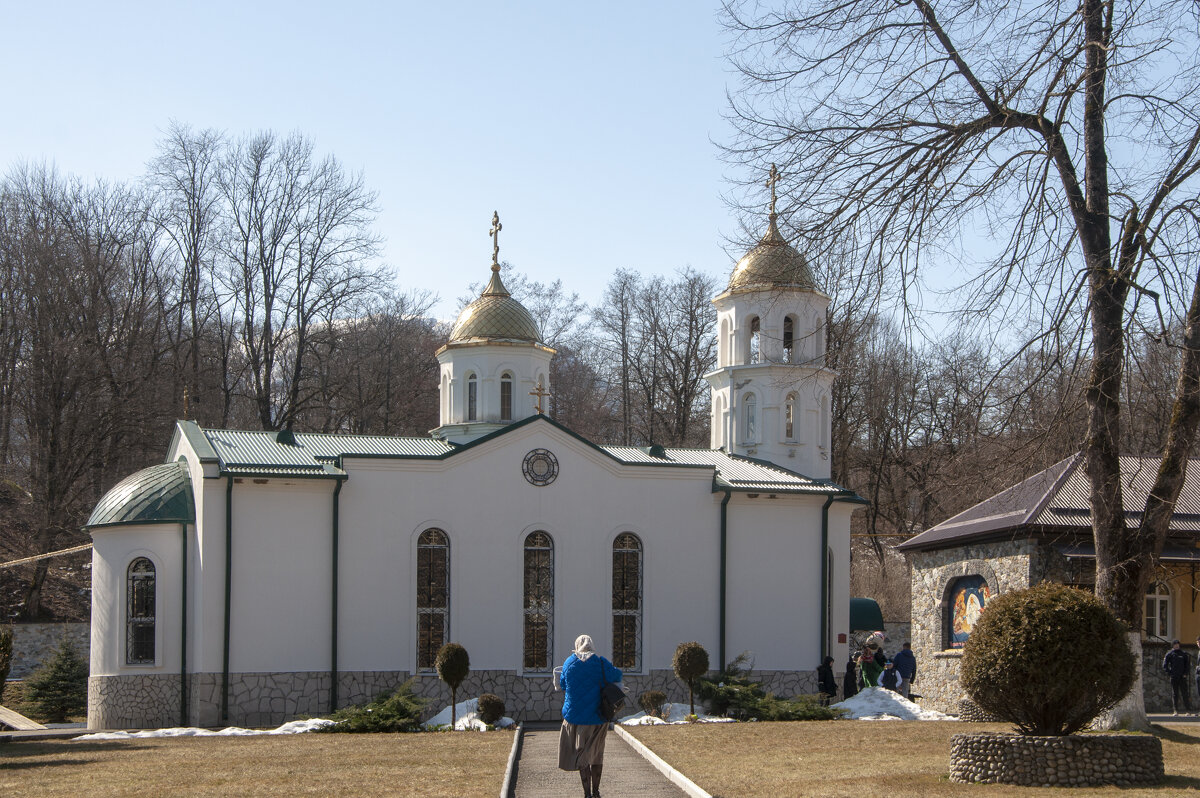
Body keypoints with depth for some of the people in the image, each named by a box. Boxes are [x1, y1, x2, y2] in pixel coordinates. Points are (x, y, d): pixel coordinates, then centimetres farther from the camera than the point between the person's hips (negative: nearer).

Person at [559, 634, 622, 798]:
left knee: (582, 755, 4)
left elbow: (563, 685, 11)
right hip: (597, 716, 0)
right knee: (597, 755, 14)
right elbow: (617, 676, -4)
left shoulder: (570, 663, 1)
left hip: (575, 716, 0)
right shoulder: (600, 663, -5)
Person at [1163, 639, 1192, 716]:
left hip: (1182, 677, 0)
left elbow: (1188, 664, 13)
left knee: (1185, 693, -2)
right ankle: (1175, 710, 5)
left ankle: (1188, 710, -1)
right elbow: (1165, 665, 5)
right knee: (1175, 694, 1)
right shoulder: (1169, 654, 6)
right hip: (1174, 677, 0)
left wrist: (1185, 673, 2)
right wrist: (1170, 673, -4)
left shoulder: (1184, 653, 10)